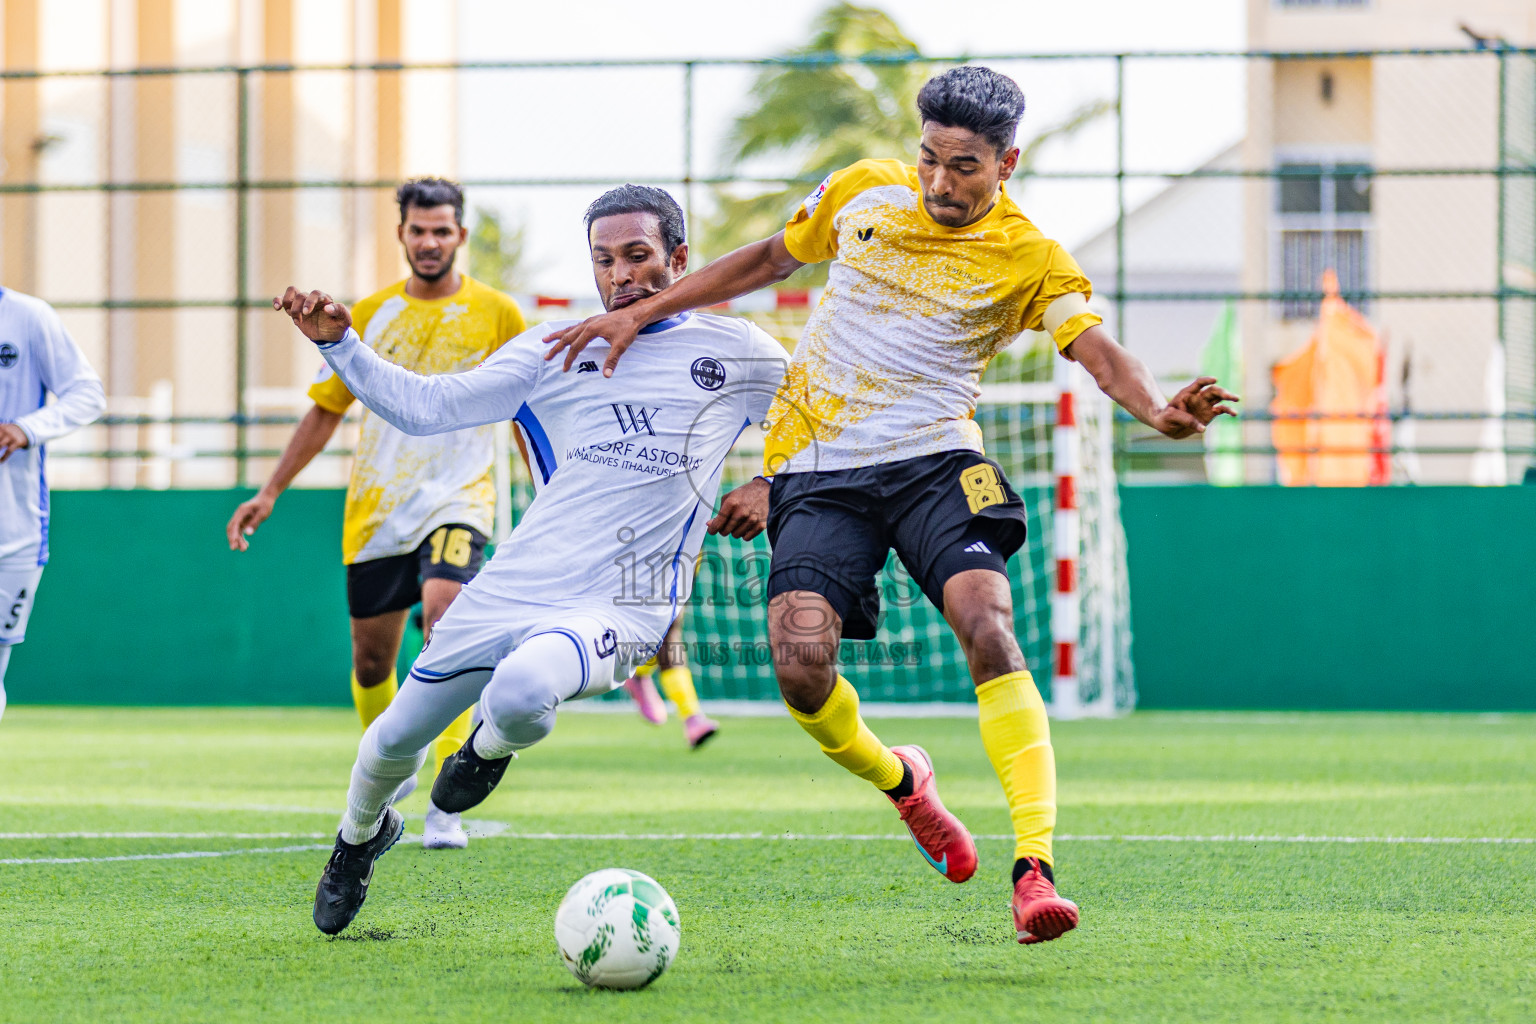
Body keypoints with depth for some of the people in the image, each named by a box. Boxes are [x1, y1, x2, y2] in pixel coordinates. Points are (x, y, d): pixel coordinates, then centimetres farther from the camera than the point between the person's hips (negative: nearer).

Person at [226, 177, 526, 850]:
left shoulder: (495, 314, 1)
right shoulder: (369, 315, 6)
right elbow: (326, 410, 15)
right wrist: (271, 492, 11)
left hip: (458, 498, -3)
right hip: (375, 509, 3)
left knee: (444, 613, -28)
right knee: (371, 655, 7)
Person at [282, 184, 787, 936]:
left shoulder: (736, 354, 5)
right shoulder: (554, 351, 8)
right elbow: (427, 406, 4)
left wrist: (768, 496, 5)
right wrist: (337, 344, -7)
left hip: (619, 610, -3)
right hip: (510, 589, 3)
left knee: (519, 694, -35)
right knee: (393, 742, 10)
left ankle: (492, 745, 4)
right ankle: (360, 837, 45)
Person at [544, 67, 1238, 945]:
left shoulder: (1029, 260, -4)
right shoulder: (864, 193, 6)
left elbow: (1098, 349, -19)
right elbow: (770, 259, 21)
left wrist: (1160, 408, -42)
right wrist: (639, 315, 19)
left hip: (935, 461, -2)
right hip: (819, 471, 2)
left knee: (988, 626, -28)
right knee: (802, 664, -18)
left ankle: (1035, 871, -30)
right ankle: (900, 781, 17)